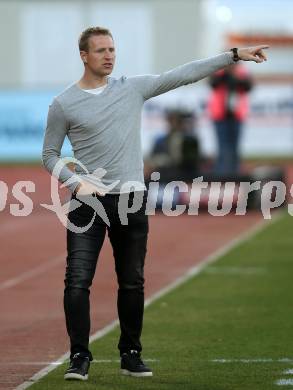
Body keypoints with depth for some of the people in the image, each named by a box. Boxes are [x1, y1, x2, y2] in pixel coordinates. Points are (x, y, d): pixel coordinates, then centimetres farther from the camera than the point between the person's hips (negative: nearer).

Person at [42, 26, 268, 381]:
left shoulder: (133, 88, 7)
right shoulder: (63, 104, 1)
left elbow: (184, 74, 7)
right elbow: (50, 155, 6)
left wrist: (235, 55, 4)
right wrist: (76, 182, -11)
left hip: (131, 198, 3)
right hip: (87, 201, -2)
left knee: (132, 283, 7)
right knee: (78, 281, -11)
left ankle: (131, 355, 18)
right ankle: (79, 357, -5)